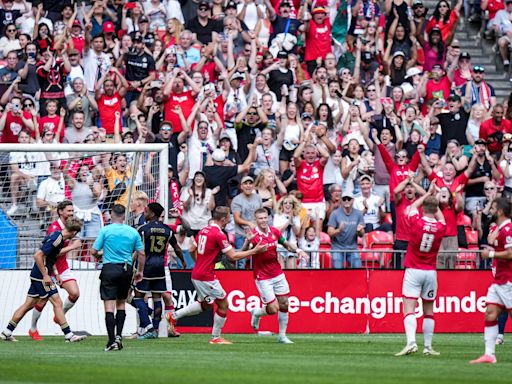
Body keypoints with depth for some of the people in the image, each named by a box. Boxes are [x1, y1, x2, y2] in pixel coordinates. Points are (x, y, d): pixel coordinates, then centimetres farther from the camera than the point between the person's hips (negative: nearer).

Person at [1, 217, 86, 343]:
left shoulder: (57, 236, 9)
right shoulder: (56, 239, -20)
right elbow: (38, 256, -23)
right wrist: (45, 276, -20)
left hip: (37, 275, 10)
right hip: (41, 276, -10)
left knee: (29, 305, 11)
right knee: (57, 303, -6)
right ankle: (68, 335, -4)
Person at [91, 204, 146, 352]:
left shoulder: (105, 230, -4)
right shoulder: (133, 232, 4)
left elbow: (94, 251, -2)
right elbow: (141, 254, 5)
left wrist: (100, 254, 20)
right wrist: (140, 271, 18)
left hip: (109, 268, -3)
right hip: (126, 270, 3)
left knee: (109, 306, -4)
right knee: (121, 304, 19)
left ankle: (112, 341, -11)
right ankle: (118, 336, 9)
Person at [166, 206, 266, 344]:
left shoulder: (203, 231, 8)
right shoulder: (219, 234, -17)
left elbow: (192, 250, 17)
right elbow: (233, 256, -16)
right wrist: (254, 250, -9)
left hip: (196, 275, 9)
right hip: (207, 277, -9)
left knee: (205, 304, 24)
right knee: (223, 305, 5)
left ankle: (174, 316, 17)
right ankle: (215, 337, 10)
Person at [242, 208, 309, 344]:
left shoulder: (275, 232, -1)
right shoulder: (253, 235, -18)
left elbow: (286, 244, 15)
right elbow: (244, 252, -32)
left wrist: (297, 250, -4)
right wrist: (248, 242, -52)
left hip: (278, 275, 5)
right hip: (263, 278, -5)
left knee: (284, 305, 5)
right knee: (273, 309, -7)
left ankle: (282, 336, 19)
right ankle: (256, 313, 26)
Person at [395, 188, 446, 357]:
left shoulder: (416, 223, -10)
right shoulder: (440, 227, -4)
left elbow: (412, 207, 12)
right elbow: (440, 217, 23)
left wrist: (428, 194, 22)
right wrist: (433, 197, 29)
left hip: (413, 271, -3)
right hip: (430, 272, 3)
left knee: (409, 309, -8)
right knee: (429, 311, 12)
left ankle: (411, 342, -25)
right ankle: (428, 346, 12)